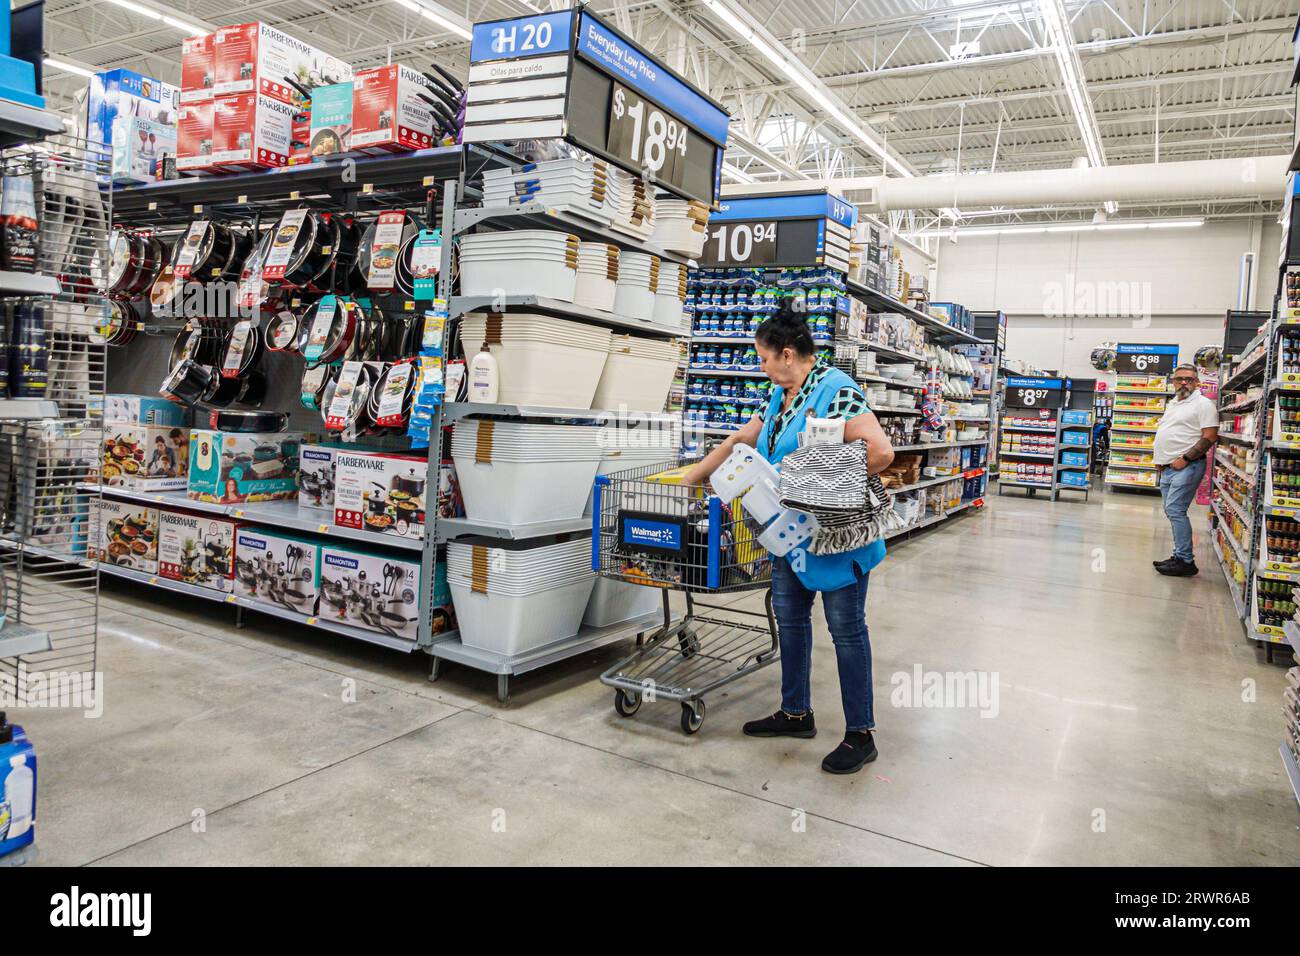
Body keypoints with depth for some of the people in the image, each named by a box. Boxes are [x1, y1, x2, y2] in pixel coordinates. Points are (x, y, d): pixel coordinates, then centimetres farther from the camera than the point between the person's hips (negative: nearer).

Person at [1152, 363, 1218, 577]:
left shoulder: (1202, 404, -7)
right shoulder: (1172, 404, 19)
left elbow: (1209, 437, -15)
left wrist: (1185, 459, -19)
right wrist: (1160, 458, 15)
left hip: (1186, 467, -9)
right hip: (1167, 468, 9)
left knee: (1175, 511, -14)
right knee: (1172, 512, 11)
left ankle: (1186, 561, -9)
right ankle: (1180, 555, 19)